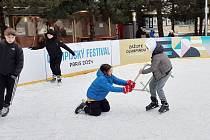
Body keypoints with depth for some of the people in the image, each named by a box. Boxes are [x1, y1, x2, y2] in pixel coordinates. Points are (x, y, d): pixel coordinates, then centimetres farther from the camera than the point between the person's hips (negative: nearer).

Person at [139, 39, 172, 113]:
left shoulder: (157, 56, -34)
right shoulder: (157, 51, -5)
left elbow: (152, 68, -30)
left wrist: (143, 71, -20)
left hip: (165, 73, -10)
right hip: (159, 72, 10)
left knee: (159, 88, -12)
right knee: (152, 85, 10)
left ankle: (165, 105, 5)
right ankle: (154, 102, 25)